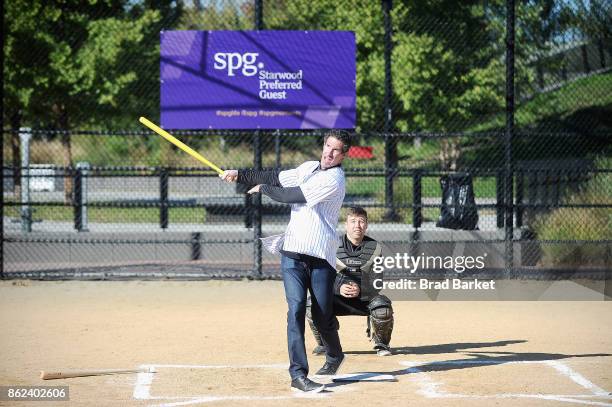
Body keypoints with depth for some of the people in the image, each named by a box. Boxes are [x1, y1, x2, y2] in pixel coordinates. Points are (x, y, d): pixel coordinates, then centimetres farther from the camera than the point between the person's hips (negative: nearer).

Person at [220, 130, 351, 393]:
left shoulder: (334, 179, -10)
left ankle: (334, 356, 33)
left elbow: (294, 196, -13)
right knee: (296, 308, -10)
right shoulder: (308, 167, 14)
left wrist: (263, 189, -2)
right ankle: (298, 374, -14)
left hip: (321, 256, -5)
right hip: (293, 252, 5)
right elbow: (275, 178, 17)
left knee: (322, 315, 1)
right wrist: (239, 175, 7)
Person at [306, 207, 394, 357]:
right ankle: (324, 343, 3)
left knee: (383, 308, -32)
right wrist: (338, 288, -29)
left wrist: (360, 290, -30)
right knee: (311, 305, -27)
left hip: (365, 298, 0)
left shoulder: (374, 248, -3)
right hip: (339, 299, 0)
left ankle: (381, 343, 2)